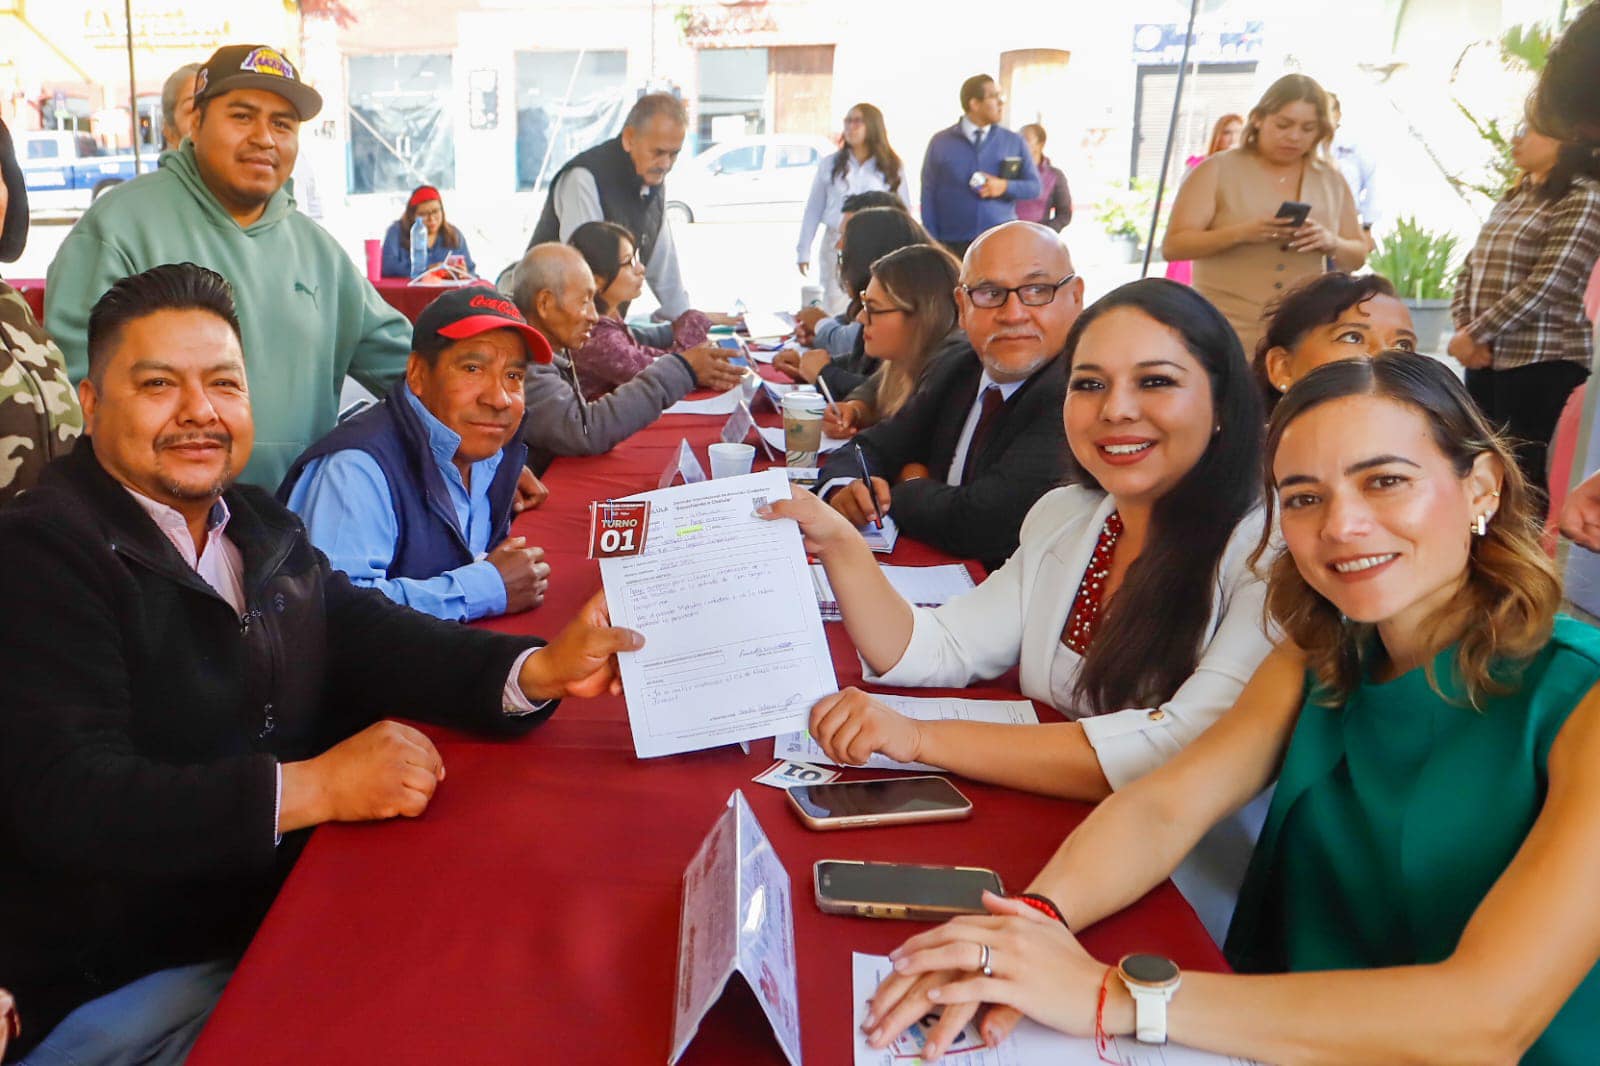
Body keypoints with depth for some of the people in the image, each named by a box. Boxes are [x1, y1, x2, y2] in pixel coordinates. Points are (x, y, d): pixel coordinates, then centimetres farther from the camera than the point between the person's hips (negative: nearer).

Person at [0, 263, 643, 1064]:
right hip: (126, 989, -6)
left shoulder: (261, 526, 10)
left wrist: (540, 669, -19)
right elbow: (66, 800, -24)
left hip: (287, 914, 7)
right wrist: (315, 788, -28)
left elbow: (366, 635, -3)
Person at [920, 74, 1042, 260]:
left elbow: (1034, 186, 10)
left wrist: (1005, 186, -10)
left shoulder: (1014, 142, 9)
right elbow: (929, 196, 4)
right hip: (954, 245, -1)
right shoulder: (940, 143, 5)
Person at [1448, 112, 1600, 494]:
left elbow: (1546, 287, -18)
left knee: (1523, 475, -4)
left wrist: (1475, 335, -14)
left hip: (1541, 364, -7)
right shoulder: (1514, 197, 15)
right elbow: (1471, 268, 13)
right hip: (1486, 360, 7)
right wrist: (1463, 329, -4)